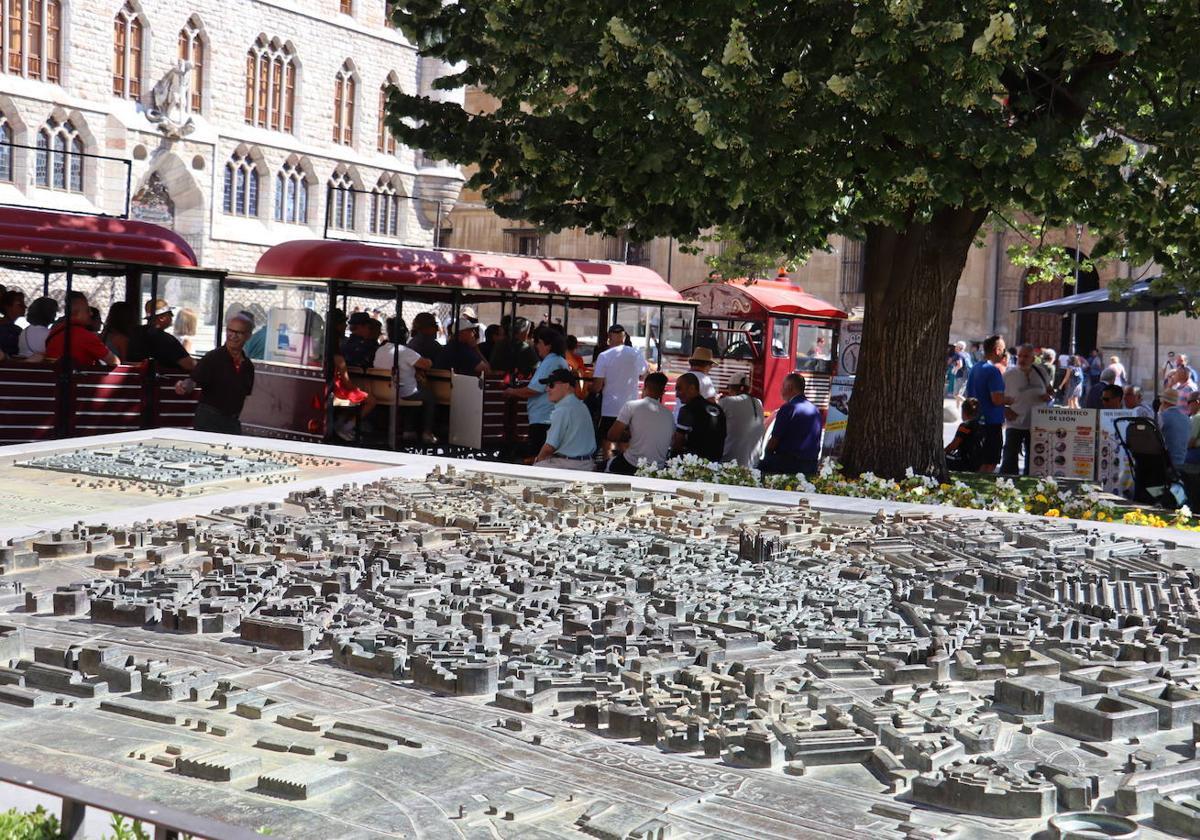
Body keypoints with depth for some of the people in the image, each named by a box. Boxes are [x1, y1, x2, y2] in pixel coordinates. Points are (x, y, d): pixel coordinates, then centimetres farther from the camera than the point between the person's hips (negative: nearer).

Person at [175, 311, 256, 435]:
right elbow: (194, 380, -18)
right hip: (208, 420, -5)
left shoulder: (248, 366, 9)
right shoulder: (213, 357, -9)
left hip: (232, 421, 5)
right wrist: (184, 386, -39)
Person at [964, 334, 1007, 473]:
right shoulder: (993, 370, -16)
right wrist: (1010, 400, -4)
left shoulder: (975, 368, 12)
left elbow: (969, 395, 20)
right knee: (989, 465, -4)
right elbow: (997, 399, -22)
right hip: (992, 422, -9)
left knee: (979, 463, 15)